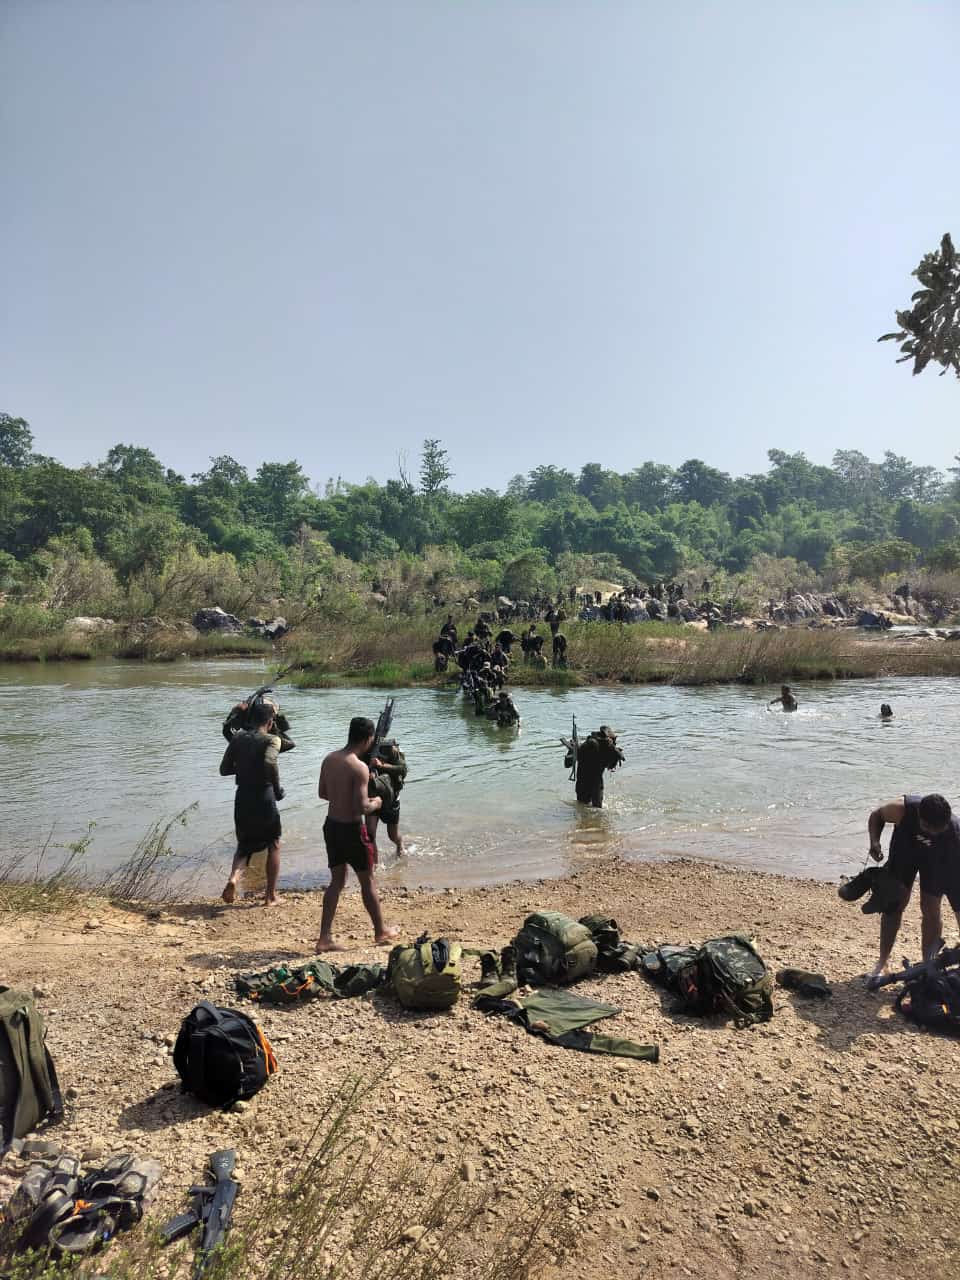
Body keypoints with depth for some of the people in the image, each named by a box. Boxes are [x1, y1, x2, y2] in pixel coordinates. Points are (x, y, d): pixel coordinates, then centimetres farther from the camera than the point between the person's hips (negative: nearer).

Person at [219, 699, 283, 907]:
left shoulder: (237, 738, 4)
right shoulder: (271, 740, -10)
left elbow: (224, 770, 7)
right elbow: (270, 763, -30)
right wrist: (278, 788, -16)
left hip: (242, 799, 4)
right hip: (264, 799, -4)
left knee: (244, 845, 22)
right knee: (273, 845, 17)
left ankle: (233, 878, -7)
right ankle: (271, 896, 20)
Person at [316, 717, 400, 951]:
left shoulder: (329, 759, 1)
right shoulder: (359, 767, -22)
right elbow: (362, 808, -25)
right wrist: (375, 803, -5)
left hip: (331, 825, 7)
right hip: (352, 829, -7)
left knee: (337, 881, 16)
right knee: (368, 881, 12)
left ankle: (325, 938, 14)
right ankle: (381, 931, 28)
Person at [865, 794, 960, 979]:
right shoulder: (902, 810, -39)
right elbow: (876, 815, -15)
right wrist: (875, 841, -30)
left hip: (938, 856, -1)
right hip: (905, 847, 1)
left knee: (931, 908, -5)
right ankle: (882, 962, 13)